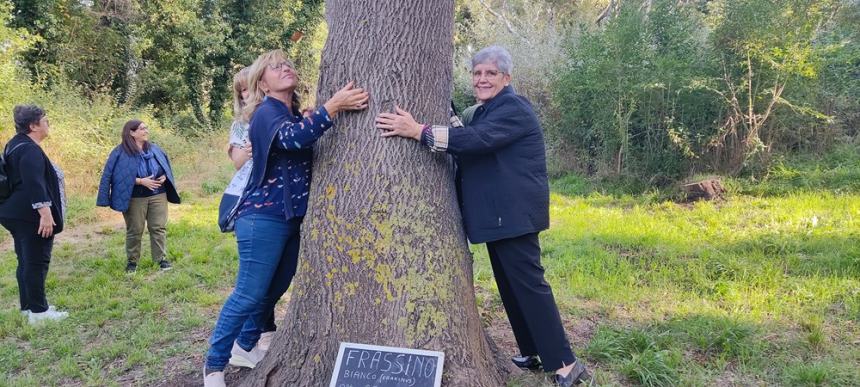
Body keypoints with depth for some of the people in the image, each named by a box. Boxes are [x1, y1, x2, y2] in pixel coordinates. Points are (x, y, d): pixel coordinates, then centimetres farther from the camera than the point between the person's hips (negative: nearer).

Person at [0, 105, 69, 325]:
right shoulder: (30, 150, -18)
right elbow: (34, 185, -26)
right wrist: (45, 214, -28)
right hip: (31, 216, -11)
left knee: (26, 261, 16)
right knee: (37, 262, -5)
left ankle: (27, 306, 25)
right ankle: (38, 312, 1)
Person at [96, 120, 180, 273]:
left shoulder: (154, 149, 7)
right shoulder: (121, 153, -8)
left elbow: (166, 167, 16)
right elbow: (118, 176, -13)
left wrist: (164, 177, -7)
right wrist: (141, 181, -20)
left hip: (158, 195, 4)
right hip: (134, 198, -4)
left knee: (159, 227, 4)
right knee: (134, 230, 5)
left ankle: (161, 258, 13)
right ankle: (132, 260, 18)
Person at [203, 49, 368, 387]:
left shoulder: (296, 115, 16)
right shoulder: (266, 113, -11)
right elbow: (293, 138, -32)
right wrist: (333, 106, -36)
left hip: (291, 217, 9)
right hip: (263, 216, -9)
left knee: (274, 290, 17)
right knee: (249, 294, -6)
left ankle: (245, 344, 36)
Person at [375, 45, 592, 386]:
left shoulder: (514, 108, -13)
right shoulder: (482, 112, 18)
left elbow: (478, 140, -29)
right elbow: (470, 156, 21)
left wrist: (417, 131, -31)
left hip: (514, 213, -10)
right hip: (497, 214, 10)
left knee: (527, 283, -9)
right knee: (509, 285, 14)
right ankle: (532, 354, 25)